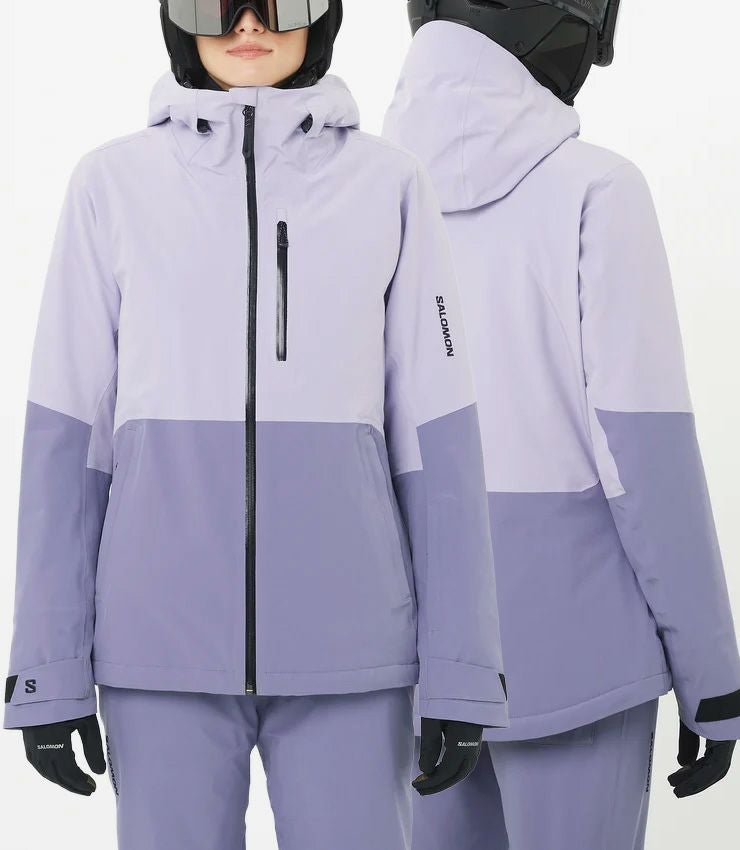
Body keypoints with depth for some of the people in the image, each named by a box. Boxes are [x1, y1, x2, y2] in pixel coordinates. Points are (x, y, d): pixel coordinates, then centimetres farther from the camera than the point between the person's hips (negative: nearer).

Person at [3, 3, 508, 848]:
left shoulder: (388, 182, 3)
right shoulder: (114, 181, 4)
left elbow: (436, 439, 2)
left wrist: (460, 670, -1)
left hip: (345, 643, 0)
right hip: (161, 639, 0)